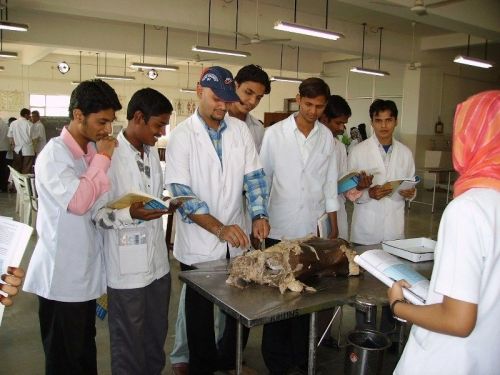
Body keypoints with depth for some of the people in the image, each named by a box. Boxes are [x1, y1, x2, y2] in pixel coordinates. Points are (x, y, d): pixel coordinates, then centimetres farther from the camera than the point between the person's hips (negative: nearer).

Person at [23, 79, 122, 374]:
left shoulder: (93, 151, 7)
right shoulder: (54, 154, -15)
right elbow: (77, 201, -27)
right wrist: (102, 159, -18)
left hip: (87, 273, 7)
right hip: (62, 277, -7)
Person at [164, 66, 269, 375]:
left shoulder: (240, 130, 2)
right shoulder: (182, 135, -9)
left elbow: (254, 176, 3)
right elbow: (180, 191, -16)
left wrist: (259, 215, -13)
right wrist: (218, 228, -26)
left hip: (236, 240, 4)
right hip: (199, 243, -3)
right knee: (201, 312, 13)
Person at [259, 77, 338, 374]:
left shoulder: (327, 137, 3)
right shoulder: (275, 133, -4)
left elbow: (330, 183, 8)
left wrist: (334, 224, 9)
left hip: (314, 228, 2)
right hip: (281, 228, -2)